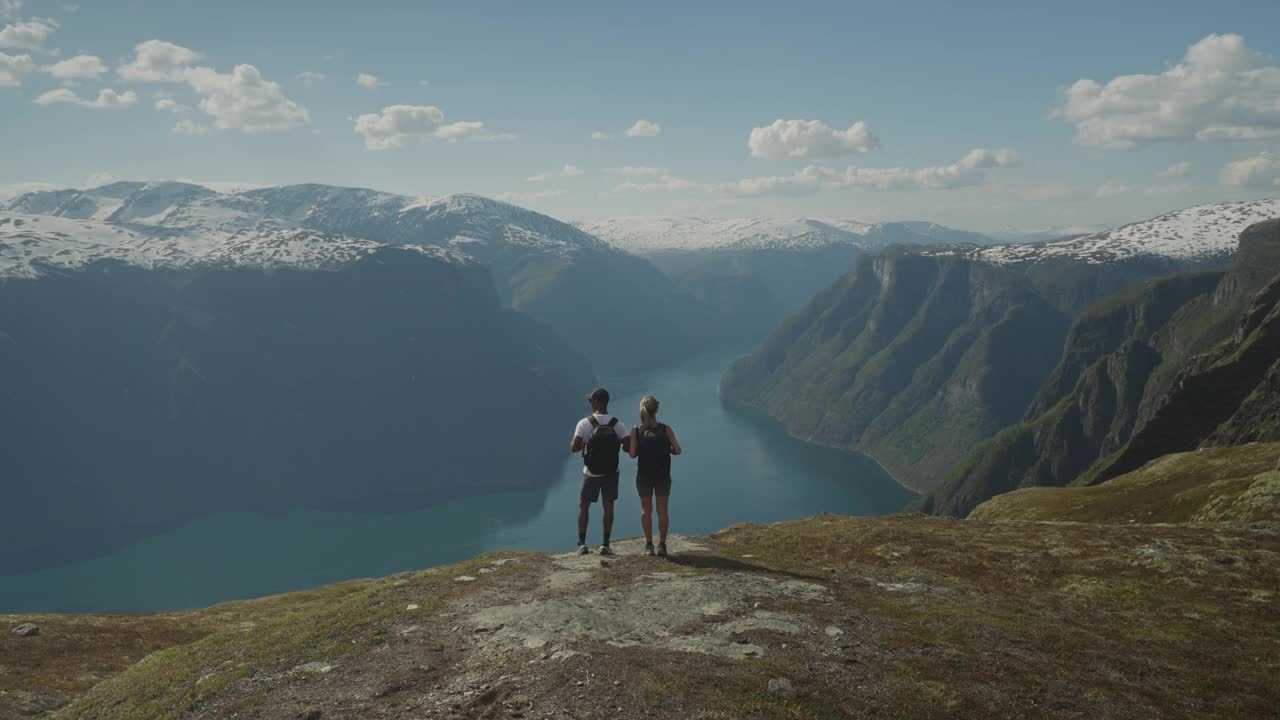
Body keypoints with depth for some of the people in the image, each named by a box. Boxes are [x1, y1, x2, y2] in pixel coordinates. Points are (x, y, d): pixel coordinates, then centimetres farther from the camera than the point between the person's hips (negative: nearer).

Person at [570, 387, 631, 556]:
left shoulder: (585, 423, -12)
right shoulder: (617, 424, -5)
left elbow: (574, 448, -16)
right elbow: (629, 447, -12)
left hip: (591, 473, -2)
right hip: (611, 473, 2)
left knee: (583, 506, 12)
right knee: (608, 507, 9)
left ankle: (582, 544, 10)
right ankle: (605, 545, 7)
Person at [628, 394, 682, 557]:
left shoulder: (636, 430, -6)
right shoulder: (666, 429, -6)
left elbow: (632, 454, -11)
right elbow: (677, 451, -8)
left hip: (644, 476, 0)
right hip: (663, 476, 0)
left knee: (646, 510, 11)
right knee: (662, 510, 8)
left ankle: (649, 545, 8)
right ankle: (662, 545, 8)